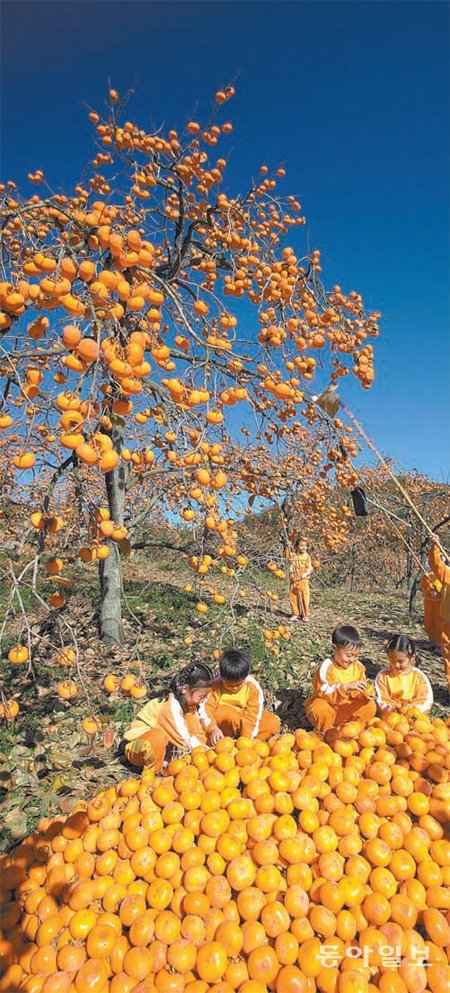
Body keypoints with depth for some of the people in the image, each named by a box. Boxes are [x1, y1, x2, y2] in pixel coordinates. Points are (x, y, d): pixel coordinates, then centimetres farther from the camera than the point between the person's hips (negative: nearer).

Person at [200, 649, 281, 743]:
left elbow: (252, 714, -21)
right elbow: (206, 707, -20)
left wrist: (245, 738, -29)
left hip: (244, 717, 2)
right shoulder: (216, 685, -19)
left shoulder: (253, 687, -19)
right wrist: (213, 728, -35)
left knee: (274, 724, -19)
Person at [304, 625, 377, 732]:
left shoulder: (358, 666, -4)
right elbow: (325, 693, -32)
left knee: (370, 706, -11)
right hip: (326, 705, -5)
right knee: (321, 710, -38)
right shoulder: (327, 667, -25)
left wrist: (364, 693, -20)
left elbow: (357, 692, 3)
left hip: (345, 708, 6)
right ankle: (326, 730, -6)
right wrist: (346, 687, -41)